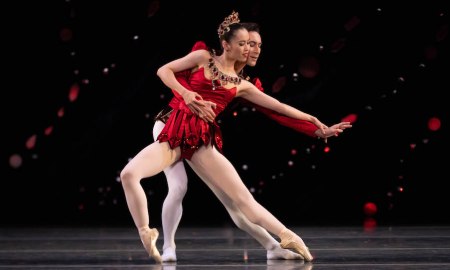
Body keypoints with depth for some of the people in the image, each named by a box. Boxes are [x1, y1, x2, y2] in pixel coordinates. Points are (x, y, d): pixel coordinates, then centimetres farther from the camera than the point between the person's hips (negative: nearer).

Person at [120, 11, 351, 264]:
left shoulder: (242, 86, 16)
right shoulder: (203, 58, 10)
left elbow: (279, 106, 17)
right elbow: (164, 70, 9)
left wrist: (314, 121, 16)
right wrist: (184, 92, -6)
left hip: (203, 142, 2)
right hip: (175, 133, -2)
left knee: (243, 197, -6)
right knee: (129, 174, -24)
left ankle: (288, 237, 2)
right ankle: (147, 236, -9)